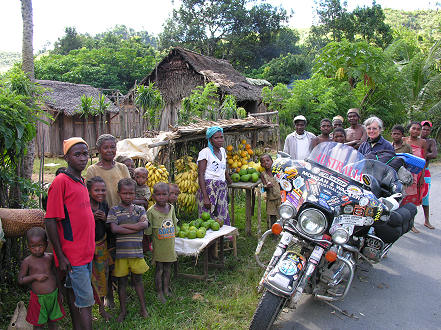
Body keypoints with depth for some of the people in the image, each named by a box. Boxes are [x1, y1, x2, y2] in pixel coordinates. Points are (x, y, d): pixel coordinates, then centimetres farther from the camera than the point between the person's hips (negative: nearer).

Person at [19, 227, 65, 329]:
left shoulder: (50, 257, -1)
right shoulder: (27, 262, -9)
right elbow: (20, 280, -7)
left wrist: (59, 292, 11)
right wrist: (35, 277, -21)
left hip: (53, 296, 3)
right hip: (38, 298, -2)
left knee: (53, 322, 16)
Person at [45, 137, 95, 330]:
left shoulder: (81, 182, 12)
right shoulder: (60, 182, -13)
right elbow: (51, 221, -15)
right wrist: (61, 256, -15)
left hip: (86, 252, 8)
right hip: (72, 255, -8)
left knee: (74, 295, 18)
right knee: (86, 301, -2)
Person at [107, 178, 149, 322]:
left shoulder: (140, 209, 5)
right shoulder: (114, 210, 0)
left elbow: (144, 225, -12)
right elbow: (114, 229, -15)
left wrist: (123, 225, -13)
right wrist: (135, 228, -13)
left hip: (136, 251, 1)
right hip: (120, 251, -1)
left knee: (137, 279, 13)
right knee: (121, 281, 11)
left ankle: (143, 307, 27)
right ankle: (123, 310, 27)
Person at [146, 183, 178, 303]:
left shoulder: (171, 208, 0)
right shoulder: (151, 211, -15)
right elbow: (148, 232, -10)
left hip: (170, 245, 4)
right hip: (159, 246, -4)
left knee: (168, 268, 17)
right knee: (159, 269, 6)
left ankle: (166, 289, 33)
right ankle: (159, 292, 20)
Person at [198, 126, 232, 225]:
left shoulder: (222, 150, 12)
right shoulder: (205, 152, -8)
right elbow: (200, 175, -14)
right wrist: (205, 197, -20)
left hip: (222, 189, 7)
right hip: (209, 187, -7)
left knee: (223, 219, 7)